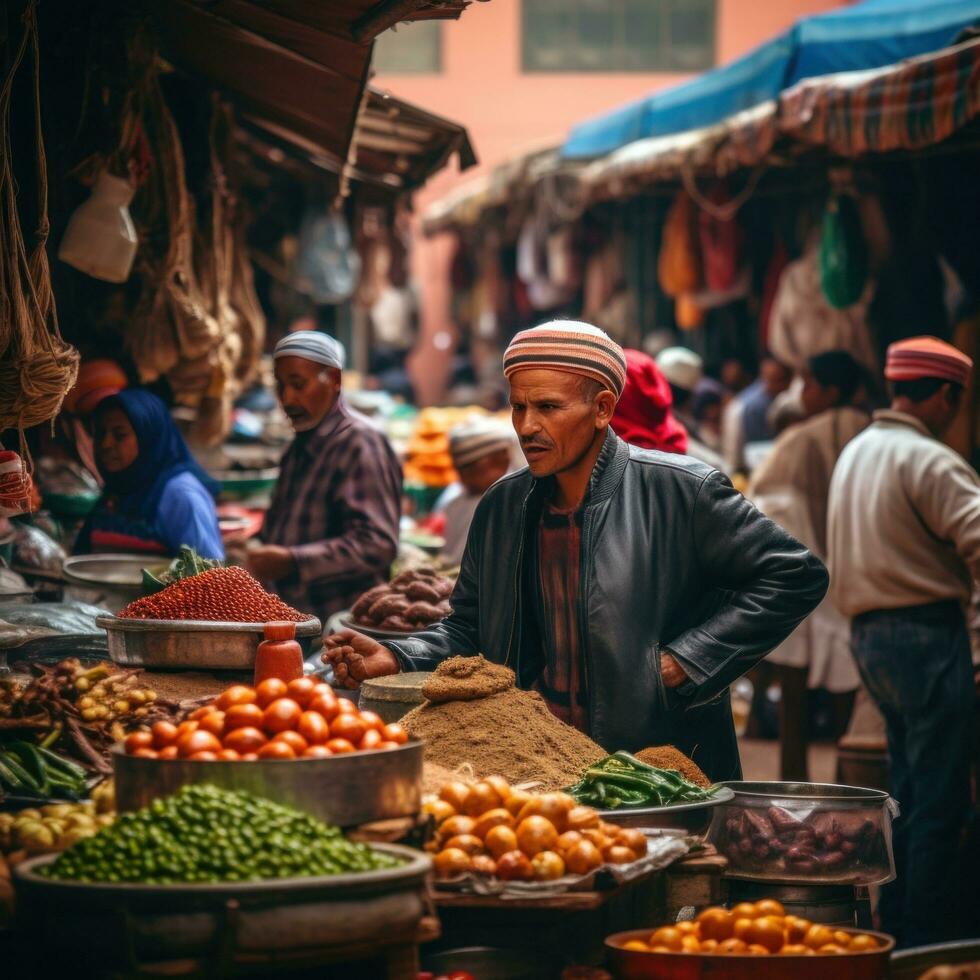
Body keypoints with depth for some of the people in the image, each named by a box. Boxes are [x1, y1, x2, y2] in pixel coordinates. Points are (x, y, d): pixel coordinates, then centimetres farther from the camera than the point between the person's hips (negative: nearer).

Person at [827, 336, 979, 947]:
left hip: (869, 632, 9)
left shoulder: (855, 453, 15)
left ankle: (896, 922, 20)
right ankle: (929, 938, -3)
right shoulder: (929, 461, -13)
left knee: (909, 792, 17)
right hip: (927, 631, -9)